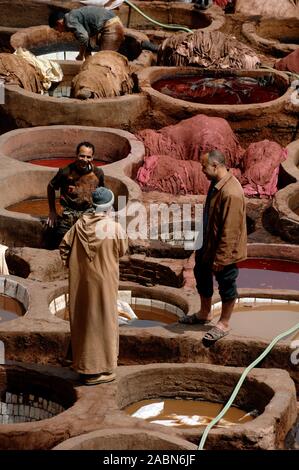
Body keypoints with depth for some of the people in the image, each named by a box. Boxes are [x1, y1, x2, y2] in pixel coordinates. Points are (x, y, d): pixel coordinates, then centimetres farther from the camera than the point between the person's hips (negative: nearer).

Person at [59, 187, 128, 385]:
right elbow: (123, 250, -3)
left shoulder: (81, 224, -6)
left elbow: (64, 246, -4)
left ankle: (83, 365, 25)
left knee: (83, 319, 16)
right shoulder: (114, 228, -19)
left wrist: (73, 265, 10)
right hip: (104, 281, -5)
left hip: (81, 281, 5)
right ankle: (99, 370, 10)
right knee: (103, 321, 6)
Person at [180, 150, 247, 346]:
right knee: (202, 273, 24)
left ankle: (224, 324, 25)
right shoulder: (216, 184, -1)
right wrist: (203, 244, 20)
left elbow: (230, 230, -29)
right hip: (209, 243, 10)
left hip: (225, 250, -10)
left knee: (226, 285, 8)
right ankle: (205, 313, 44)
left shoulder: (231, 193, -32)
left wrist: (221, 258, -24)